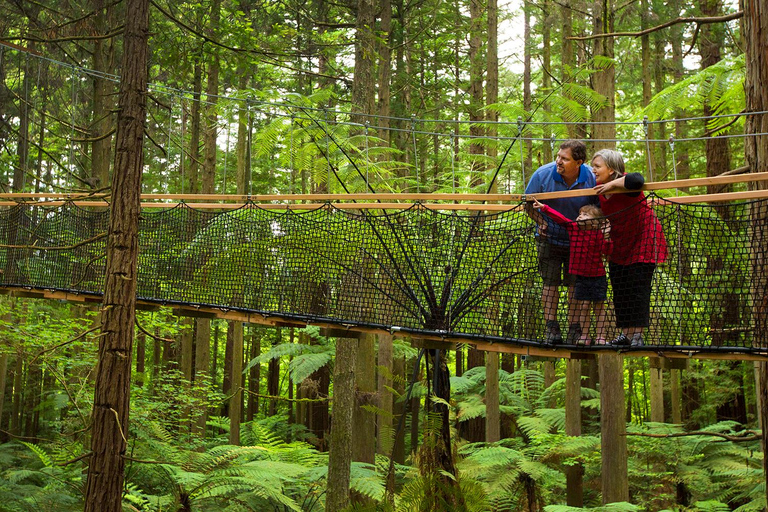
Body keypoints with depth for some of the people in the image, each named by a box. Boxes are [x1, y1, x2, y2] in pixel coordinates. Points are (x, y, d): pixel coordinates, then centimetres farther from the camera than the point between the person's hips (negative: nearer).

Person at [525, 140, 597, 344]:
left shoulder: (591, 178, -17)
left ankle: (574, 329, 9)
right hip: (549, 238, 0)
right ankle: (551, 328, 3)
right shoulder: (543, 174, -17)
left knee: (576, 283, 2)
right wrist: (540, 222, -17)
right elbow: (528, 203, -4)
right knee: (550, 282, -1)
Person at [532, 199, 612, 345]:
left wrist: (606, 238, -32)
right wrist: (543, 207, -1)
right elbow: (558, 217, 1)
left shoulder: (598, 234, -11)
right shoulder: (573, 227, 0)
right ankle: (584, 335, 9)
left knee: (599, 306, 5)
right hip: (581, 276, 3)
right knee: (584, 306, 5)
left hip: (597, 276, -3)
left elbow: (606, 251, -17)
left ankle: (600, 336, 8)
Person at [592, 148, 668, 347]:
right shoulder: (599, 188, -2)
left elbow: (637, 180, -49)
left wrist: (612, 184, -38)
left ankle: (637, 336, -6)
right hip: (620, 243, 8)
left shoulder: (623, 184, -24)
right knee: (619, 288, 6)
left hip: (643, 239, -8)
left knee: (638, 287, -9)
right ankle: (625, 334, 14)